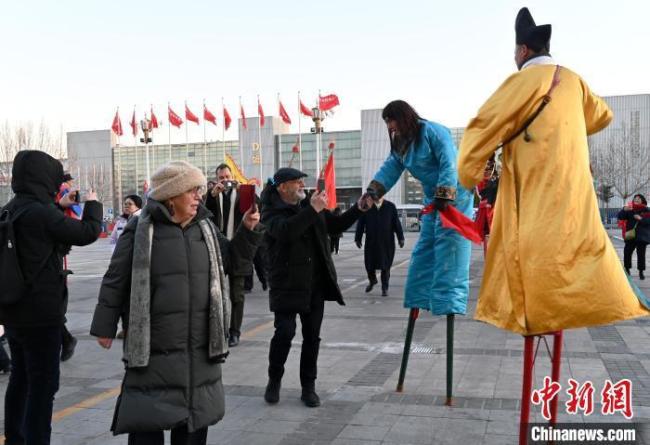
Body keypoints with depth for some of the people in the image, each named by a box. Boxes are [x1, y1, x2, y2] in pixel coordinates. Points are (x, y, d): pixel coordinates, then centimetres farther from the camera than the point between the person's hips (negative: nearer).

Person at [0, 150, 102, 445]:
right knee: (43, 385, 0)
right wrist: (92, 204, 5)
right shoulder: (41, 212, -21)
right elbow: (88, 233, -12)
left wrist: (59, 206, 19)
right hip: (41, 313, -9)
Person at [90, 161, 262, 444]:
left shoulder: (204, 226, 7)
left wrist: (247, 230, 1)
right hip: (154, 348, -5)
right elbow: (115, 280, -4)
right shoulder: (141, 229, -9)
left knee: (196, 416, 16)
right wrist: (105, 327, -2)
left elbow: (231, 261, 16)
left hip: (200, 347, 5)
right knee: (148, 420, 3)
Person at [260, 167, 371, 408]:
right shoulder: (271, 211, -6)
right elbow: (285, 231, -27)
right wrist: (312, 210, -28)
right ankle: (274, 381, 15)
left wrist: (359, 208, 6)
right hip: (287, 286, -5)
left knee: (312, 336, 8)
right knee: (284, 333, -8)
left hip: (315, 284, 5)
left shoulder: (309, 205, 12)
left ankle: (308, 386, 20)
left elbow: (336, 225, 18)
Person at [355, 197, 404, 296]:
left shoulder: (390, 206, 2)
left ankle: (385, 288, 18)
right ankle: (372, 280, 37)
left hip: (387, 242, 0)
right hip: (371, 241, 0)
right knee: (369, 264, 7)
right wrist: (358, 238, 1)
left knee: (385, 266, 4)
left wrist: (400, 238, 2)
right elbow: (360, 224, 3)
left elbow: (396, 222, 4)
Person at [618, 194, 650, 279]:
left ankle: (641, 272, 8)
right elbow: (620, 217, -2)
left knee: (641, 254, 0)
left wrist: (641, 219, -21)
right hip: (631, 235, 2)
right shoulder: (630, 210, 6)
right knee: (627, 252, 1)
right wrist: (624, 210, -19)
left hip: (642, 236, -2)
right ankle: (627, 268, 18)